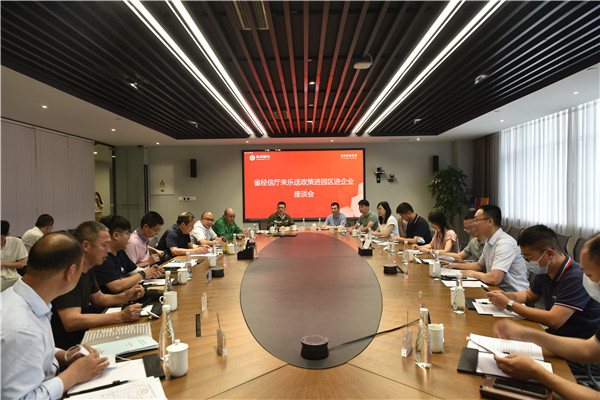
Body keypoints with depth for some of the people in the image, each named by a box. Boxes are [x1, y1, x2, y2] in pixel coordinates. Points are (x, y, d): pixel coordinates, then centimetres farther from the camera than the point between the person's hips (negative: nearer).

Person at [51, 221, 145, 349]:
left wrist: (125, 296, 0)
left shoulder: (88, 269, 6)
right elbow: (71, 322, -31)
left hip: (83, 335, 9)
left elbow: (98, 298, 19)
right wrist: (121, 316, -31)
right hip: (67, 347, -9)